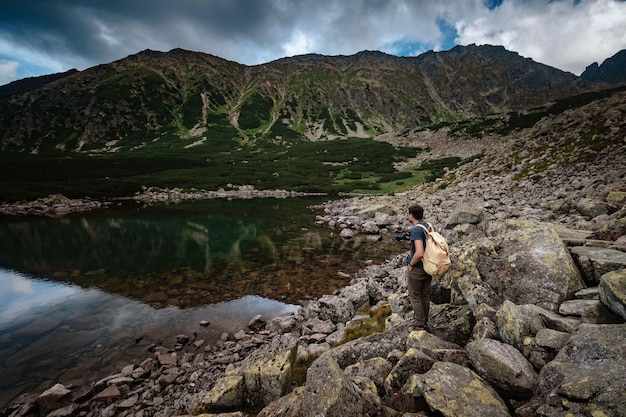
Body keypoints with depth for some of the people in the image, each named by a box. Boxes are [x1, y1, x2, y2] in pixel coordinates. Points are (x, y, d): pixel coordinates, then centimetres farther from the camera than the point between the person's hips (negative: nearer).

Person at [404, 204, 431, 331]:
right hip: (428, 267, 8)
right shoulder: (428, 226, 2)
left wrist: (410, 264, -17)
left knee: (414, 296, 9)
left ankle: (420, 324, 20)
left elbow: (419, 253, -33)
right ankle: (424, 320, 35)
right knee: (425, 295, 20)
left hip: (416, 269, -8)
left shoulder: (415, 230, -24)